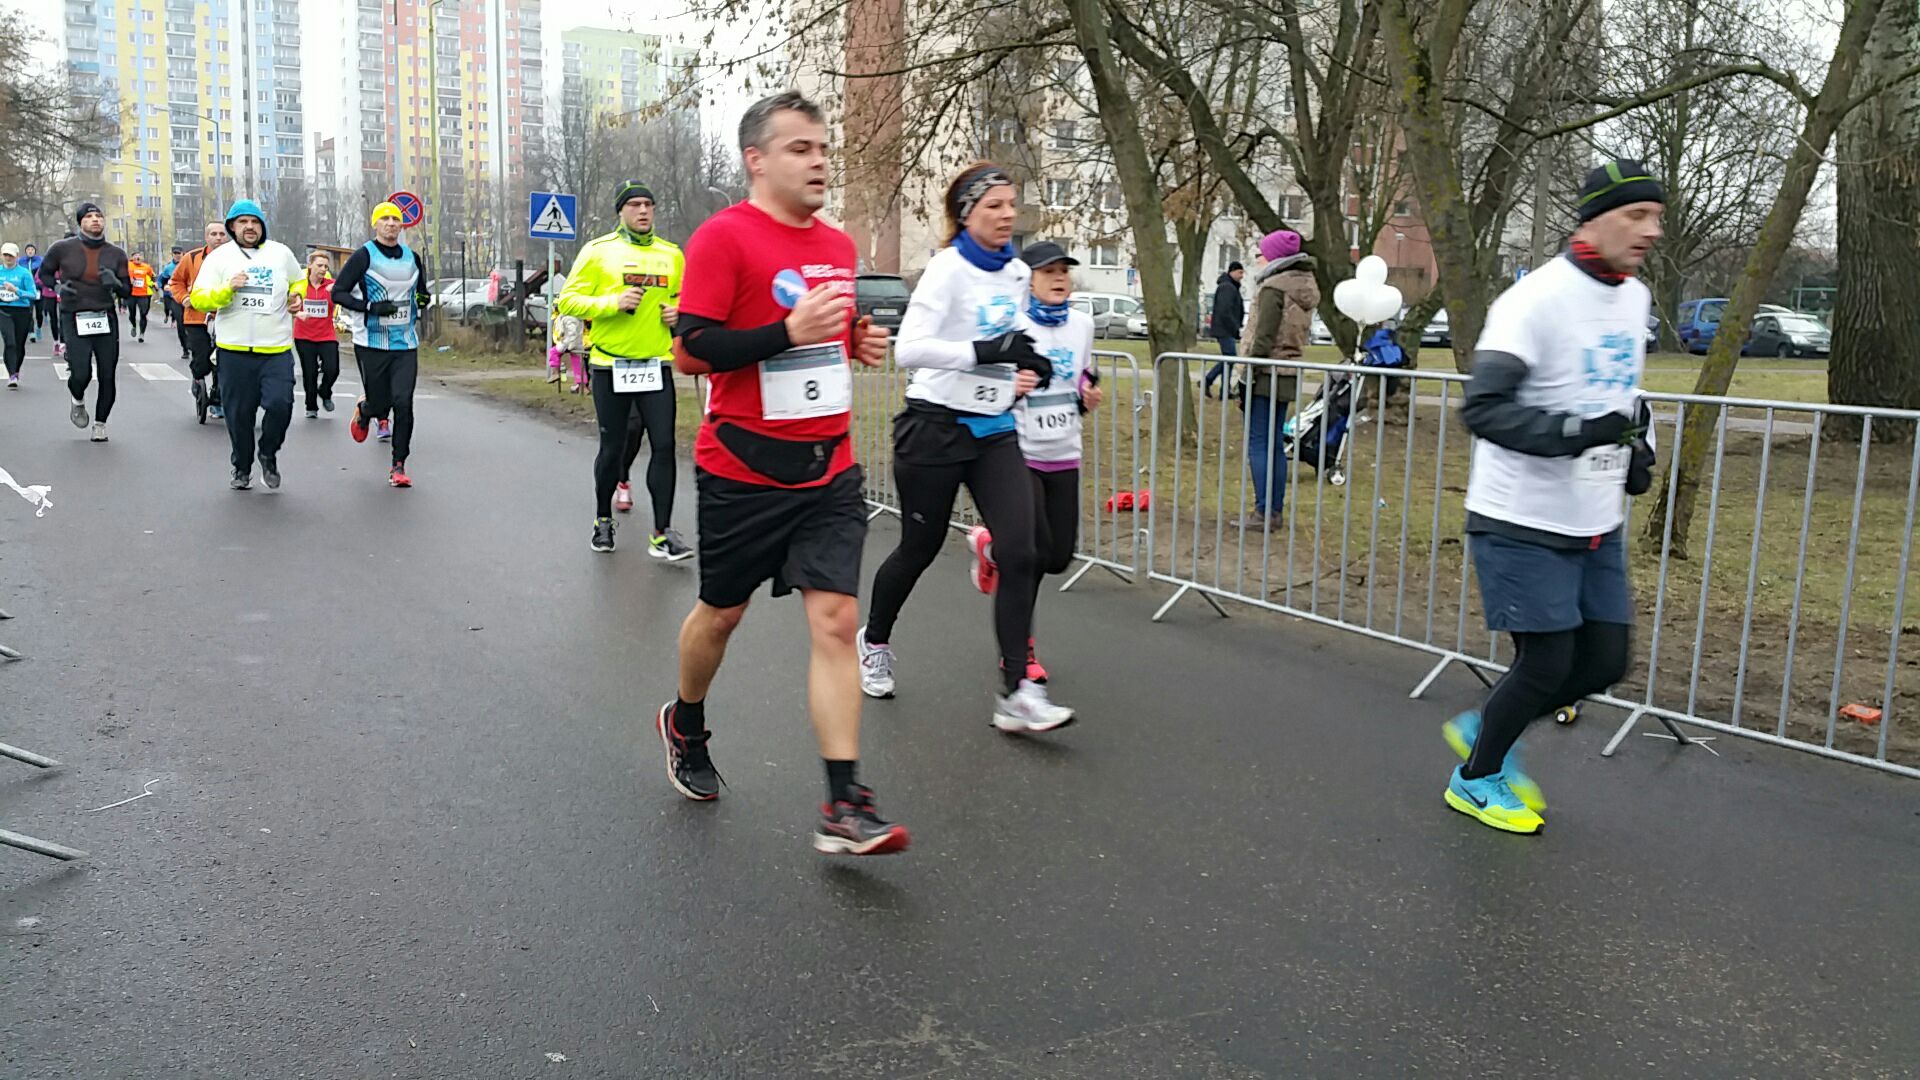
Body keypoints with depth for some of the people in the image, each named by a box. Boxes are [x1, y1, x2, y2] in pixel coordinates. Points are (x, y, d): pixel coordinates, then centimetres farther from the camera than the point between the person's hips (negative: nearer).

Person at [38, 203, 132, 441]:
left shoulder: (116, 254, 6)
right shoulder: (63, 249, 0)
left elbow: (126, 290, 9)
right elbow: (44, 273, 15)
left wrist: (114, 283, -13)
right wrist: (58, 287, -5)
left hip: (106, 319, 2)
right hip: (74, 320, -2)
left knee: (107, 377, 0)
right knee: (81, 374, -13)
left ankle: (100, 424, 19)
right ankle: (78, 402, 23)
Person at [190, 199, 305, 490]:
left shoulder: (281, 253, 9)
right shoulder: (219, 257, 3)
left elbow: (298, 281, 27)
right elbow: (198, 299, -3)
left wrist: (296, 297, 6)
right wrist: (227, 289, -19)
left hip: (277, 349, 0)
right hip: (235, 349, 0)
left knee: (280, 404, -15)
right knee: (239, 413, 6)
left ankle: (269, 454, 11)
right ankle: (242, 468, 25)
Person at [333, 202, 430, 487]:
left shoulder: (413, 257, 11)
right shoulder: (364, 256, -4)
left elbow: (420, 290, 27)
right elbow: (338, 292, -6)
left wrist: (423, 299, 2)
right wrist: (370, 307, -20)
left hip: (405, 344, 3)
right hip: (372, 343, -3)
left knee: (403, 403, -8)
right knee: (379, 404, 1)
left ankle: (398, 465, 1)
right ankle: (363, 412, 41)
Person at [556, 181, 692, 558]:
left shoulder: (672, 255, 8)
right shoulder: (598, 251, -2)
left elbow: (684, 299, 23)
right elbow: (568, 300, -4)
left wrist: (679, 312, 0)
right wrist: (614, 303, -18)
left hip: (656, 364, 2)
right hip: (611, 366, -2)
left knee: (664, 445, -6)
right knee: (612, 447, 7)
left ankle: (662, 534, -2)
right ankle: (603, 519, 29)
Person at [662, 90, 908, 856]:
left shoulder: (838, 245, 10)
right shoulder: (724, 237, -11)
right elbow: (690, 351, -16)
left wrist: (859, 343, 4)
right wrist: (788, 332, -25)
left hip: (829, 470, 5)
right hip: (744, 470, -4)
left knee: (835, 620, -6)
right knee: (722, 613, 14)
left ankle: (844, 810, -4)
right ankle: (684, 728, 44)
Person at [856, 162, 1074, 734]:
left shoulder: (1016, 273, 8)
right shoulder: (947, 268, -14)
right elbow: (909, 348, -27)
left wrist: (1025, 367, 10)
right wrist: (989, 351, -33)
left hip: (994, 430, 6)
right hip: (936, 428, -5)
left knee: (1019, 553, -9)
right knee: (919, 550, 10)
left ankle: (1016, 694, -6)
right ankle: (875, 642, 39)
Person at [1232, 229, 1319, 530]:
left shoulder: (1273, 287, -14)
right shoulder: (1305, 287, 14)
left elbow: (1264, 338, -18)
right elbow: (1301, 334, 15)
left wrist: (1247, 378, -15)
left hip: (1267, 374, -9)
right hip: (1289, 376, 9)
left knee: (1258, 443, -5)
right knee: (1275, 444, 13)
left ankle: (1263, 512, -7)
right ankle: (1275, 511, 15)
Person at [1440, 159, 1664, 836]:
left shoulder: (1636, 298, 9)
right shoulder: (1537, 300, -19)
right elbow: (1482, 410, -25)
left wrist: (1634, 448, 10)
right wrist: (1576, 431, -34)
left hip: (1598, 527, 8)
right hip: (1524, 524, -8)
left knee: (1605, 663, 8)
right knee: (1547, 664, -2)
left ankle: (1483, 729, 31)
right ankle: (1475, 778, 22)